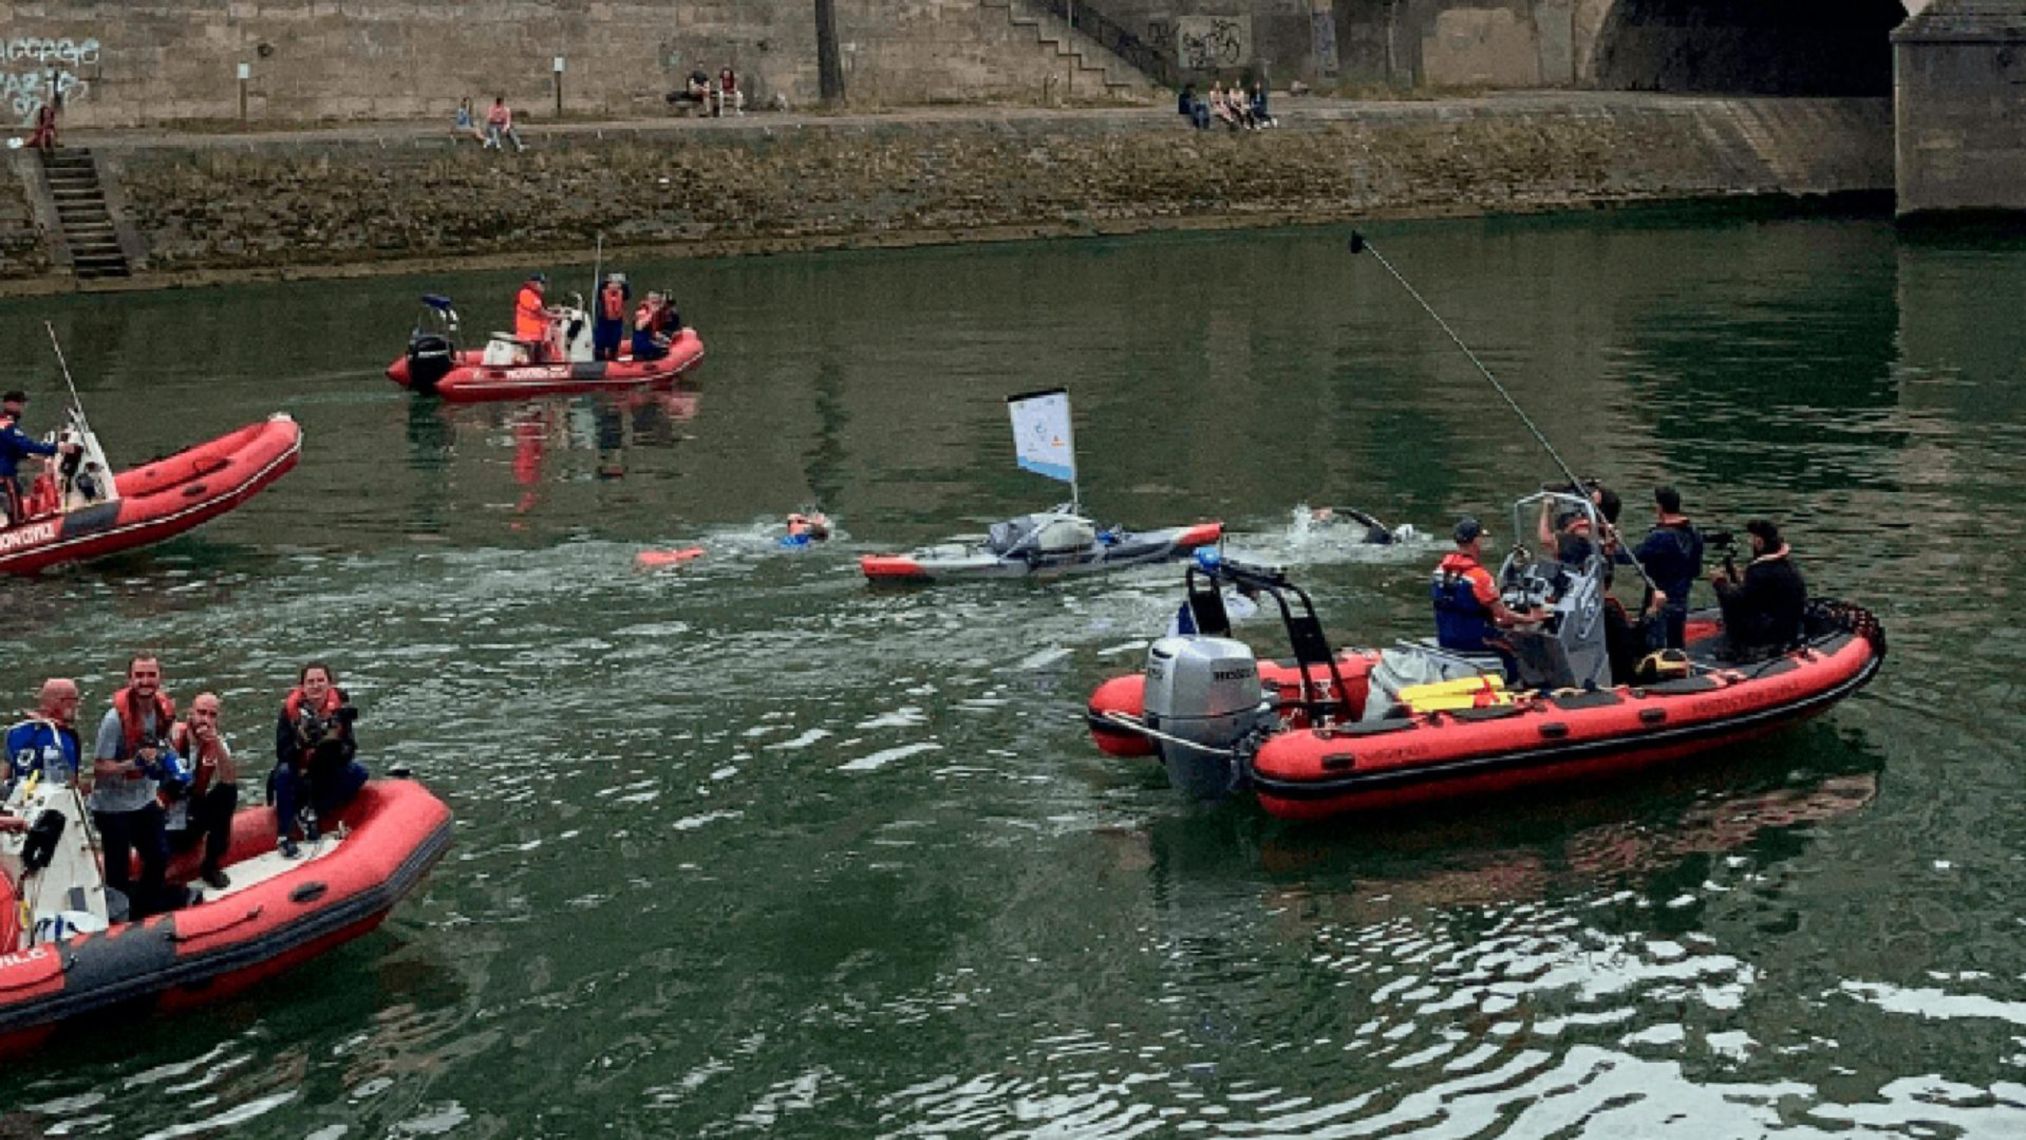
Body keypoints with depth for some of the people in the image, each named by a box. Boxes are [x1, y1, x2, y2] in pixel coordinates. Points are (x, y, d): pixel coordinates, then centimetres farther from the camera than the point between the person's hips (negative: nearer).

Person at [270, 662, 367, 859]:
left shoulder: (339, 707, -10)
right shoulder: (291, 709, -14)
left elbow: (349, 753, -13)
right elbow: (281, 754, -18)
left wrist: (336, 743, -34)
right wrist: (301, 744, -37)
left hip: (327, 778, 2)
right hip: (298, 778, -2)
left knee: (358, 772, -20)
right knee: (283, 772, -32)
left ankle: (314, 813, -8)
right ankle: (283, 837, -25)